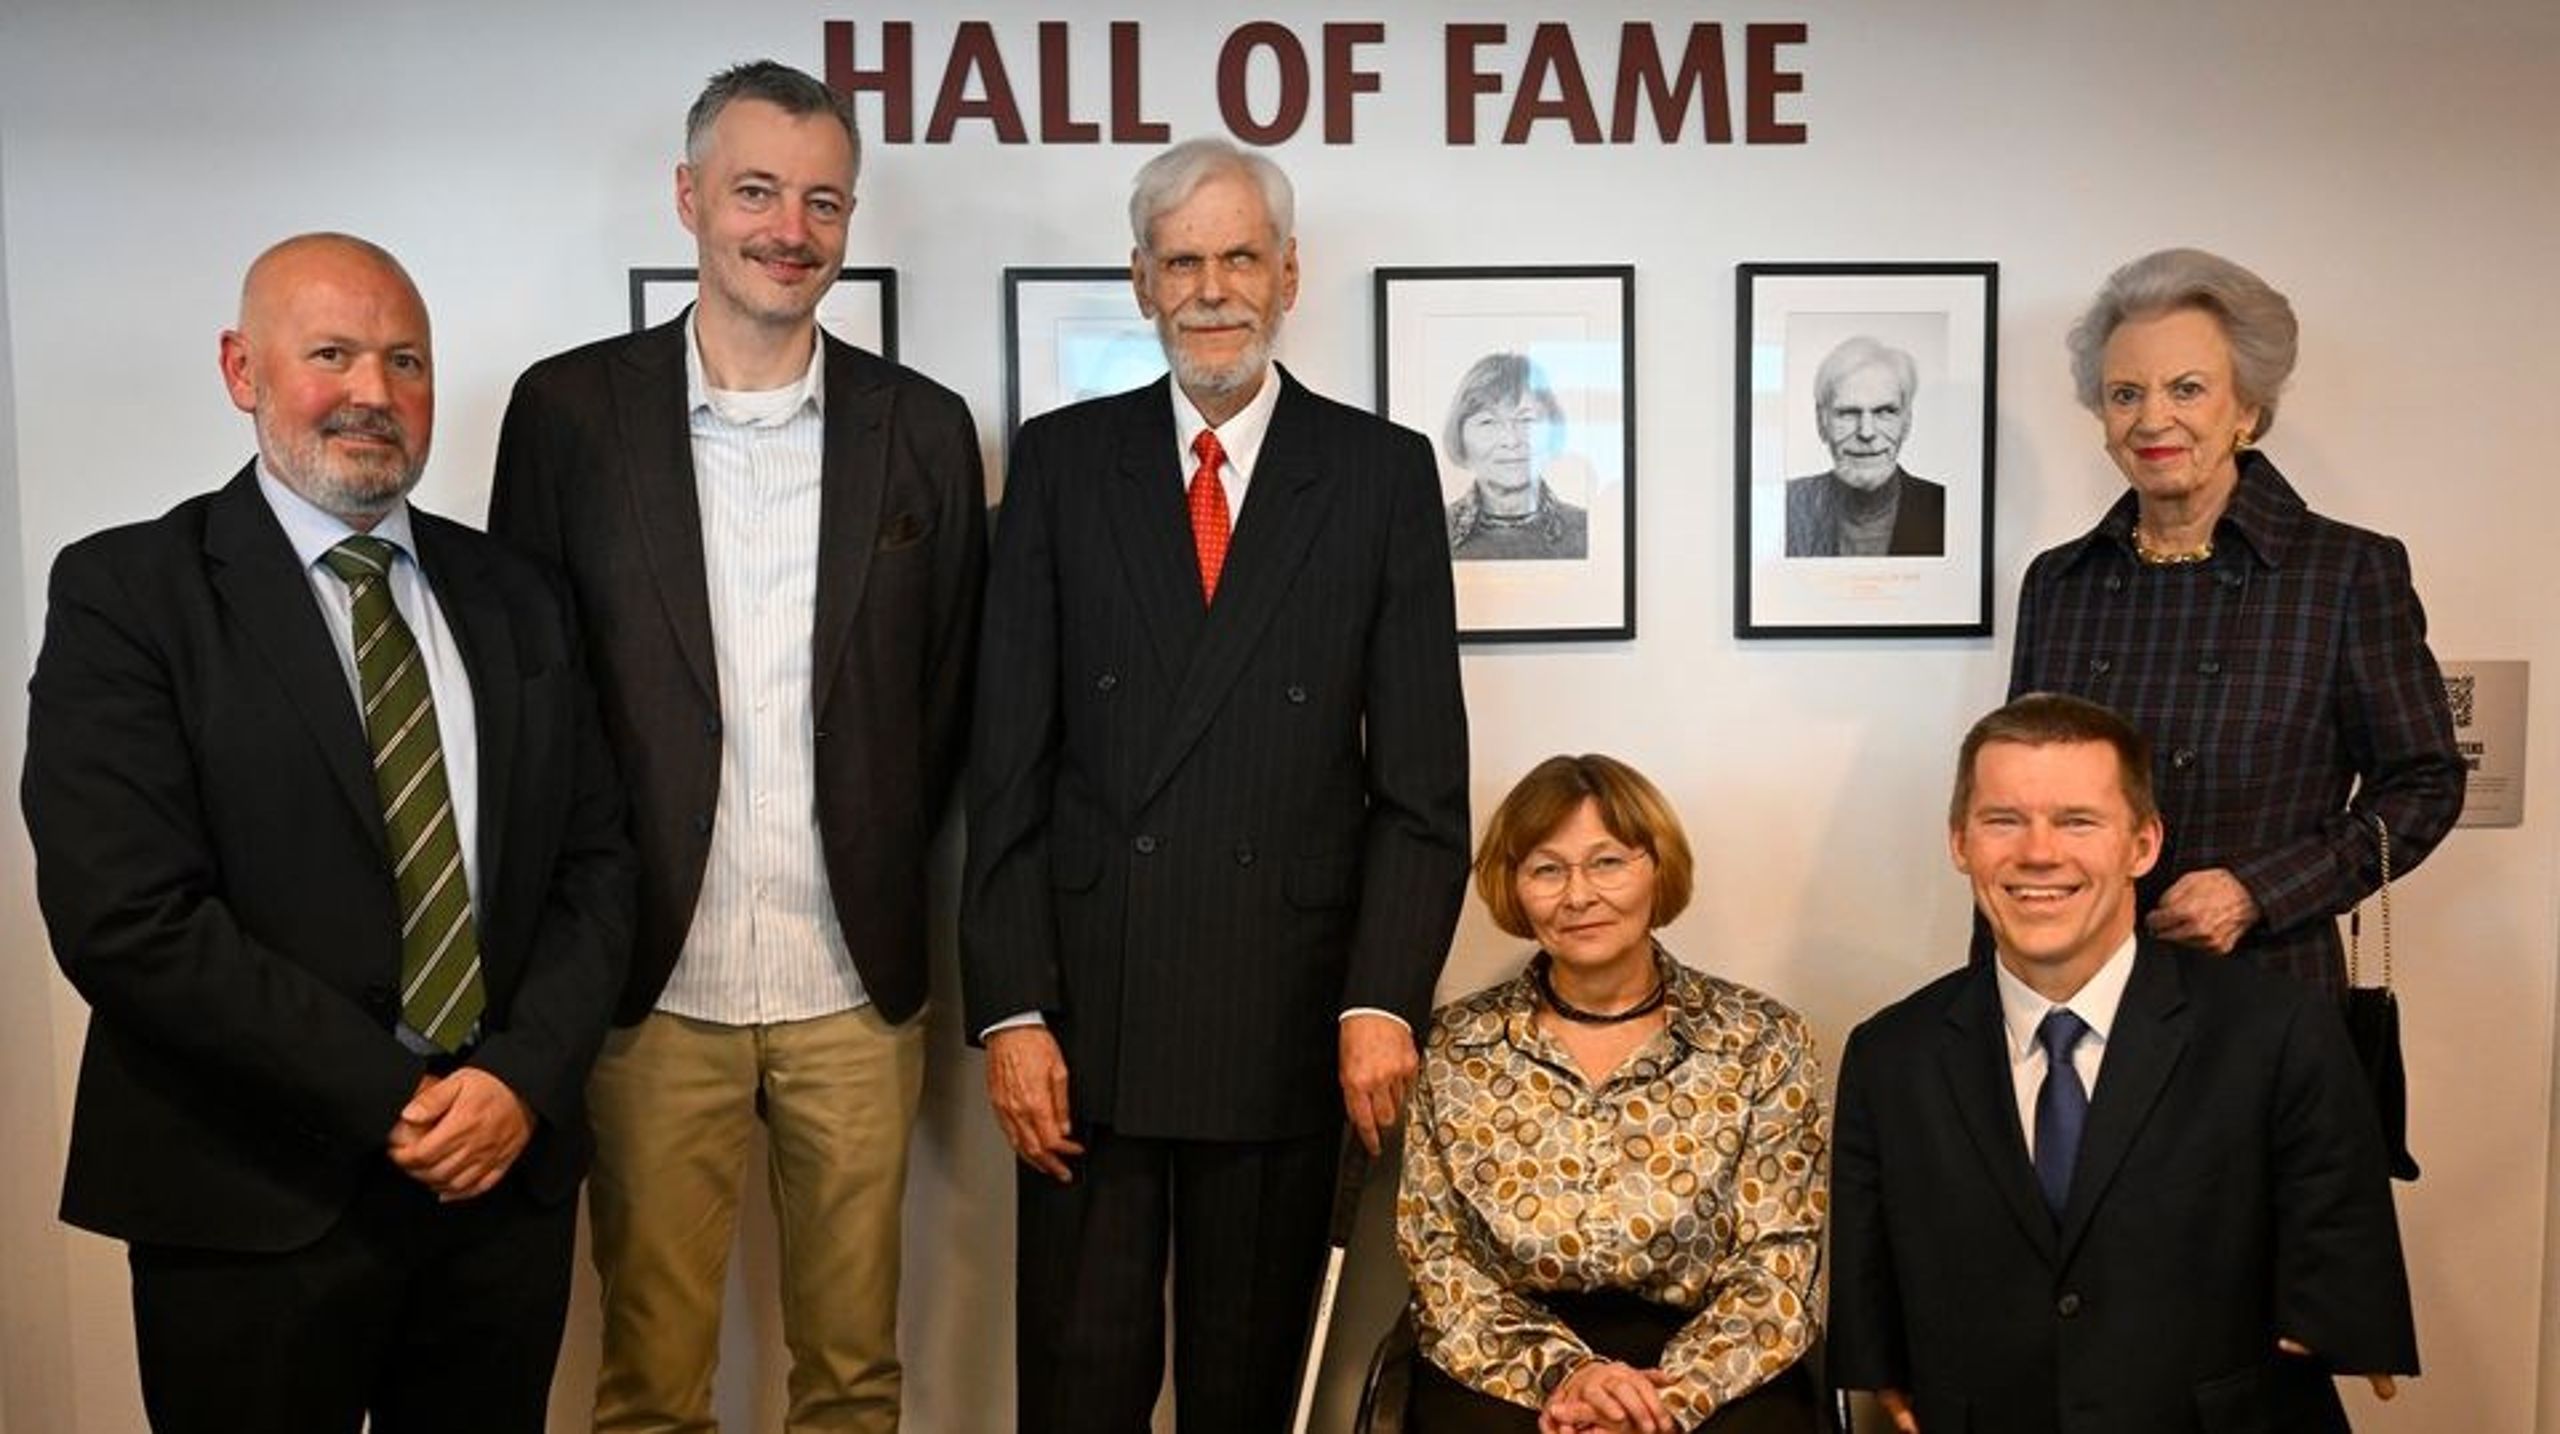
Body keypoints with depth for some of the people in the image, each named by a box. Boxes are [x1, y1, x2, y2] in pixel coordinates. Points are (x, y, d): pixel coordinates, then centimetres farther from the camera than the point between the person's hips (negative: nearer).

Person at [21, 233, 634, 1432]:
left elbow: (594, 861, 6)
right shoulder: (124, 592, -5)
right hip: (259, 1199, -4)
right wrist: (394, 1100, -15)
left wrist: (524, 1076, -9)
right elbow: (127, 916, -14)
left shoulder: (515, 599, 8)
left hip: (508, 1176, 4)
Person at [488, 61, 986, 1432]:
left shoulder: (925, 427, 3)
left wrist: (886, 870, 5)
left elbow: (950, 693, 8)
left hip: (855, 984, 1)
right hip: (651, 981, -1)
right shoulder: (569, 408, -1)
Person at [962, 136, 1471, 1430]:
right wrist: (1009, 1010, -5)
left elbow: (1420, 771, 0)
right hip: (1085, 1013, 1)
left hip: (1289, 1023, 0)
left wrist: (1384, 999, -9)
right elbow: (1008, 762, 1)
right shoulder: (1062, 460, 4)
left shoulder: (1382, 471, 3)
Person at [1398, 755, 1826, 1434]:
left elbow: (1776, 1268, 0)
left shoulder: (1763, 1044, 4)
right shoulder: (1454, 1049, 5)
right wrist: (1558, 1370, -12)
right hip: (1505, 1376, 0)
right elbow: (1436, 1257, 3)